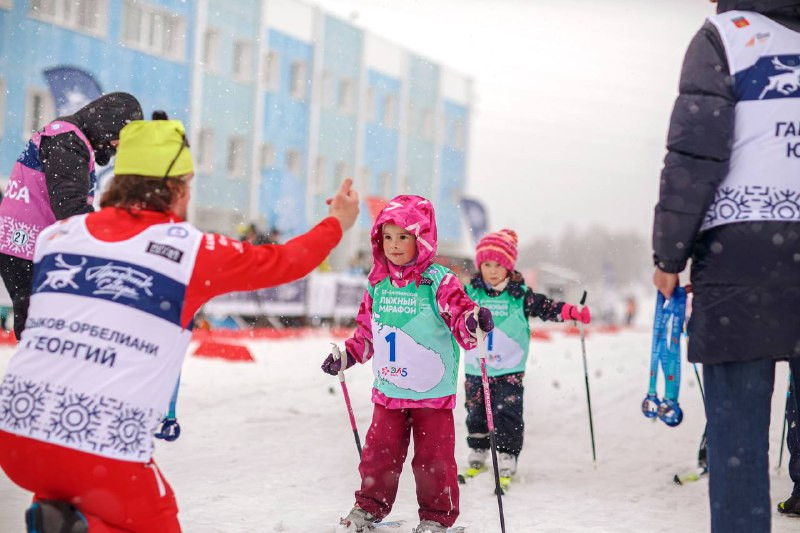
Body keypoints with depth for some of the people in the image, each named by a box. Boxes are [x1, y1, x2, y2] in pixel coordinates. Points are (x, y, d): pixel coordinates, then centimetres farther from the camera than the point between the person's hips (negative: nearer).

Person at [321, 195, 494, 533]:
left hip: (433, 391, -4)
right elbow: (367, 329, 18)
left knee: (433, 456, 1)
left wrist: (473, 320, -41)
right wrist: (347, 355, 10)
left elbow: (459, 312, -20)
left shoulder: (438, 281, -10)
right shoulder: (379, 284, 6)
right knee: (379, 451, 9)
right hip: (388, 390, 4)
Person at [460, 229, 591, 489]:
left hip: (509, 371, -2)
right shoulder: (471, 293, -1)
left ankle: (507, 461, 2)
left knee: (508, 417, -6)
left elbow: (546, 307, -3)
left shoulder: (520, 295, -3)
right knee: (476, 415, 13)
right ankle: (477, 456, 29)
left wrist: (573, 312, -16)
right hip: (476, 370, 2)